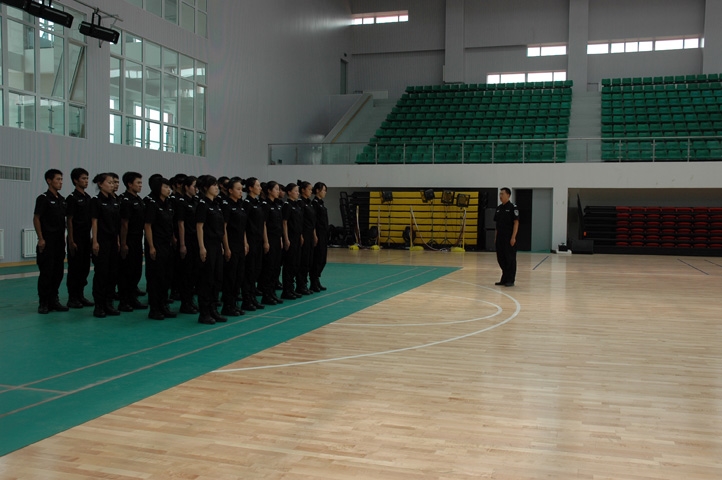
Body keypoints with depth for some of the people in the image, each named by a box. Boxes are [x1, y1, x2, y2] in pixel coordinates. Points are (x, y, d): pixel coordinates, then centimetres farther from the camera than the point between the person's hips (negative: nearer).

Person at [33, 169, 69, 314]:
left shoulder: (62, 199, 13)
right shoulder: (43, 198, -7)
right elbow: (36, 219, -10)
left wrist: (64, 238, 13)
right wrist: (40, 239, -15)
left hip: (59, 242, 7)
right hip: (47, 242, -7)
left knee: (58, 272, 8)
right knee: (46, 273, -4)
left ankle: (53, 300, 17)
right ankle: (43, 303, 4)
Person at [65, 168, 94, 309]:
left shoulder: (88, 197, 12)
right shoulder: (72, 198, -9)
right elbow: (69, 221, -11)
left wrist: (91, 238, 13)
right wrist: (71, 241, -15)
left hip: (86, 238, 7)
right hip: (76, 239, -7)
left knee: (85, 267, 9)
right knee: (74, 268, -2)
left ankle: (80, 295, 18)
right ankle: (72, 298, 6)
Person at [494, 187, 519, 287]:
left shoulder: (513, 207, -7)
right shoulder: (499, 208, 13)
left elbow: (516, 223, -10)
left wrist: (513, 237, -16)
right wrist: (495, 237, 13)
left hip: (509, 238, -7)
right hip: (500, 238, 7)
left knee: (510, 259, -2)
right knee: (501, 259, 9)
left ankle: (510, 280, 5)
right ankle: (504, 279, 19)